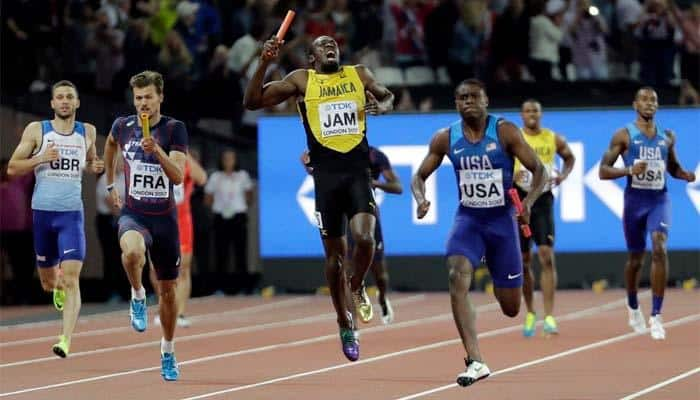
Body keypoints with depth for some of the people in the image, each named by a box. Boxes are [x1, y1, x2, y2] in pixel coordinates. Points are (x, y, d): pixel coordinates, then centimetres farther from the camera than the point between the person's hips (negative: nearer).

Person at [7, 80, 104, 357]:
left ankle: (66, 339, -20)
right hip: (42, 212, 1)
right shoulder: (36, 130, 1)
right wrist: (40, 159, -16)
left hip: (72, 213, 0)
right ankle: (57, 283, 49)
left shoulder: (88, 132, 7)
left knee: (71, 279, -16)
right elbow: (12, 168, 0)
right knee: (48, 283, 12)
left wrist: (95, 166, 2)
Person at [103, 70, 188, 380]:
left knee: (168, 290, 10)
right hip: (133, 215, 0)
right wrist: (110, 185, 27)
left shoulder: (174, 129, -8)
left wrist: (157, 150, -33)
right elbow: (110, 146, 25)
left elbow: (178, 177, -18)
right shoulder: (122, 126, -1)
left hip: (164, 218, 0)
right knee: (132, 251, -37)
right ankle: (138, 295, -7)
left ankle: (168, 352, 31)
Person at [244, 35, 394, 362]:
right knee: (334, 253, 5)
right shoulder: (302, 80, 5)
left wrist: (382, 106, 2)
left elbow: (388, 96, 26)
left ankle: (357, 287, 12)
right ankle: (345, 326, 20)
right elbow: (252, 102, 1)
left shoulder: (359, 75, 10)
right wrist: (264, 64, -12)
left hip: (358, 172, 0)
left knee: (365, 238, -21)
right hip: (326, 174, 0)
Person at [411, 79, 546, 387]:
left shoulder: (505, 132, -10)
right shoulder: (446, 139, -3)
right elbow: (420, 176, 8)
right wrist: (420, 199, -15)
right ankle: (475, 361, -27)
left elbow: (539, 170, -8)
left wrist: (528, 202, -26)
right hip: (468, 219, 1)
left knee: (511, 308, 5)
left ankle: (500, 283, 46)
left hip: (501, 220, -1)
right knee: (457, 278, -28)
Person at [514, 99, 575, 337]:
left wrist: (564, 175, 2)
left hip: (543, 201, 0)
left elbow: (570, 158, 22)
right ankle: (530, 313, 24)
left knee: (547, 257, -13)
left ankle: (549, 317, -15)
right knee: (524, 261, 6)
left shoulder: (554, 139, 3)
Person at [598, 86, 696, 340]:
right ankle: (633, 307, 39)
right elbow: (603, 171, -5)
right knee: (635, 258, 10)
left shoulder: (667, 137, 7)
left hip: (659, 200, 1)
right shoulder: (624, 136, -3)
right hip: (635, 200, -1)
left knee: (659, 249, -21)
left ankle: (656, 316, -19)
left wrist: (685, 175, -1)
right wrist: (629, 170, -22)